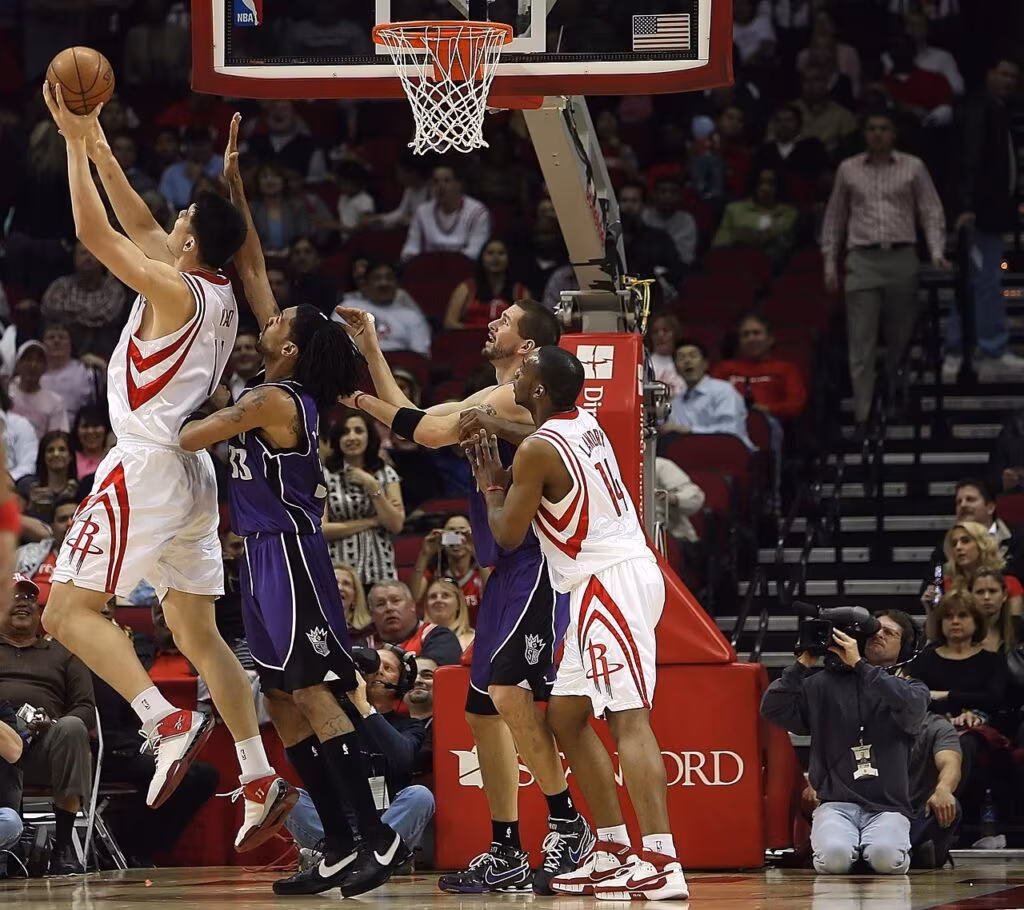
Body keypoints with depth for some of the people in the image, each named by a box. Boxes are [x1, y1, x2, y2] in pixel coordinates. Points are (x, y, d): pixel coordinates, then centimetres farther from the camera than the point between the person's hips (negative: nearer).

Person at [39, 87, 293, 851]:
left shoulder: (175, 290, -13)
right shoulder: (220, 295, 11)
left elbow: (94, 232, -14)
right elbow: (139, 228, 23)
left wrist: (75, 142, -5)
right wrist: (97, 145, 23)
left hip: (148, 467, -9)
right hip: (192, 472, 9)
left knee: (68, 609, -10)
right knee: (198, 632, 12)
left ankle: (168, 723, -27)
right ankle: (261, 780, 6)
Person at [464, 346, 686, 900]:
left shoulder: (537, 450, -13)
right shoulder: (583, 423, 13)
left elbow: (508, 535, -4)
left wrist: (490, 484, 11)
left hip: (609, 583, -10)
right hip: (614, 580, 10)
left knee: (628, 718, -18)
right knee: (566, 715, 16)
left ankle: (660, 862, -29)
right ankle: (612, 851, 16)